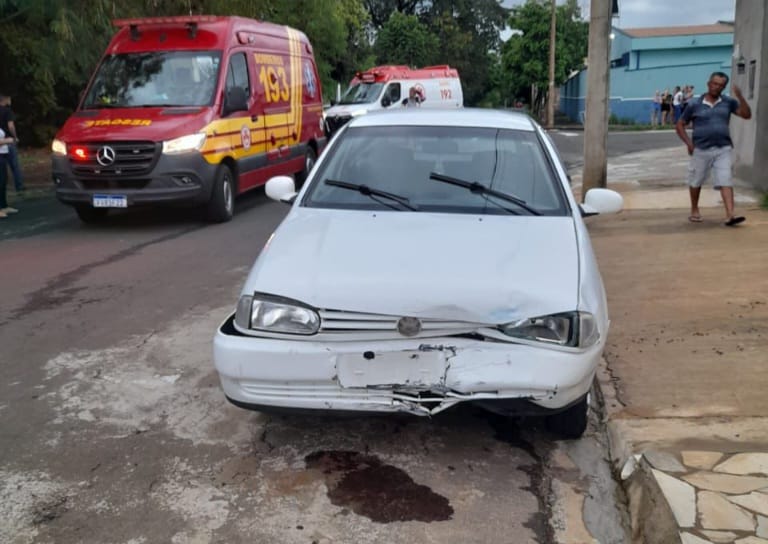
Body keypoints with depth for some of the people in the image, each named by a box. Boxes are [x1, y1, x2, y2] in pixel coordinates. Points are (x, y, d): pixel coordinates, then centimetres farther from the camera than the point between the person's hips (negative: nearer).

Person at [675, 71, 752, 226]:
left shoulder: (728, 102, 4)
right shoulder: (694, 105, 0)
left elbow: (746, 114, -3)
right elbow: (680, 125, 6)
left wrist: (740, 96, -15)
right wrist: (688, 143, -5)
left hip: (723, 149, 0)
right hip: (701, 150, 0)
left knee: (725, 181, -10)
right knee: (696, 182, 12)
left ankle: (730, 215, -17)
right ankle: (694, 210, 33)